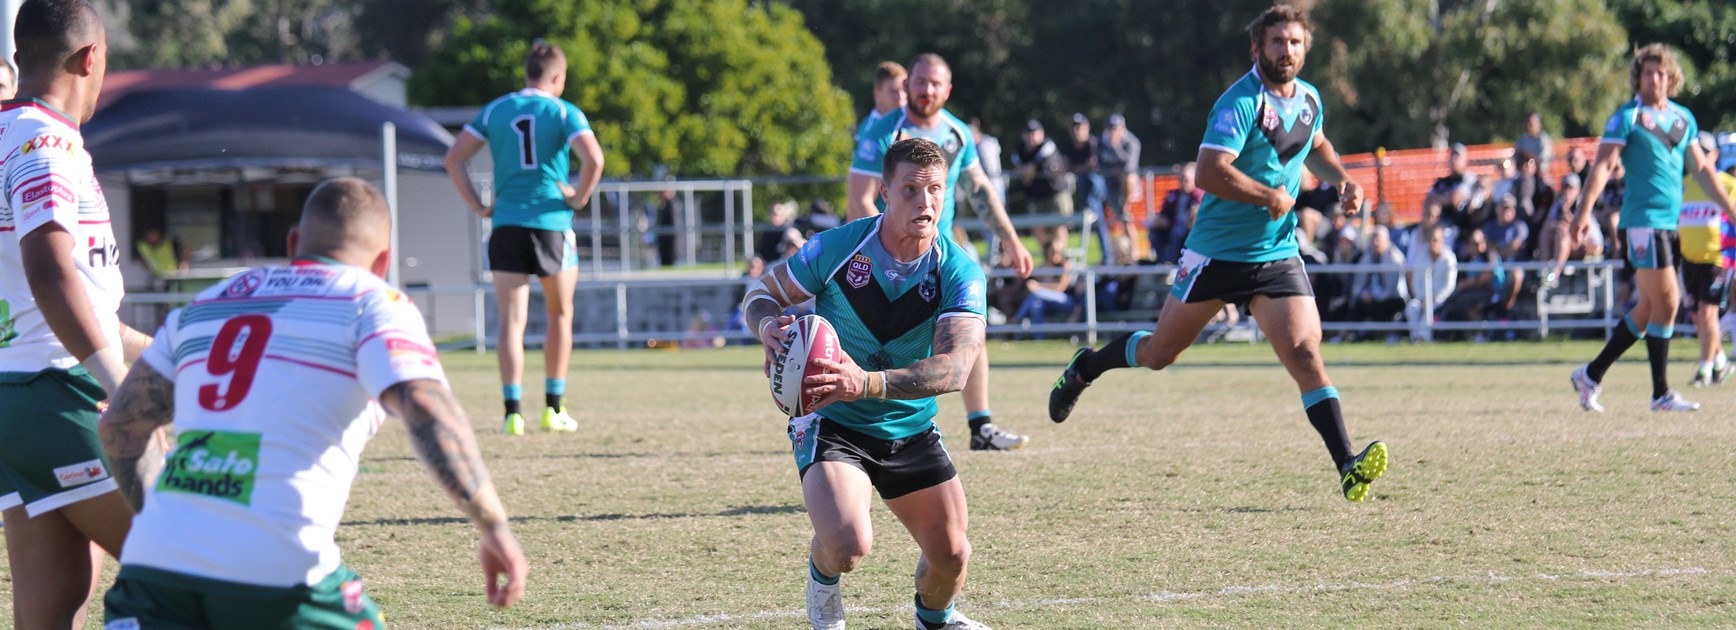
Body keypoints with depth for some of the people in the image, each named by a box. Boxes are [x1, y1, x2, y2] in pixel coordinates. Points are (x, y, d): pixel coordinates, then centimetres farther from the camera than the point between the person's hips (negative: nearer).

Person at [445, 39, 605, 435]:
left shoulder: (495, 111, 9)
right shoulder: (564, 113, -1)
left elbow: (454, 158, 5)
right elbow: (593, 158, -17)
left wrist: (478, 206, 7)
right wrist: (579, 198, -3)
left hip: (506, 224, 2)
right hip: (552, 223, -2)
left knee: (511, 322, 0)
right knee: (560, 316, 15)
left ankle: (512, 411, -12)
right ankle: (554, 408, 15)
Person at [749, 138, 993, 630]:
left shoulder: (960, 274, -16)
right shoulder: (836, 248, -17)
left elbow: (955, 367, -30)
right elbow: (763, 293, -2)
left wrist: (868, 383, -46)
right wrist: (769, 326, -29)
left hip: (911, 429, 3)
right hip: (831, 424, -3)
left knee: (951, 555, 3)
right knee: (848, 545, -26)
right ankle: (822, 576, 14)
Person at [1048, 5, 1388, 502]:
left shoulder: (1308, 98, 7)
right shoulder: (1240, 103, -17)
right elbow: (1210, 172, -29)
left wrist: (1342, 179, 13)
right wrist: (1271, 196, -21)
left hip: (1277, 255, 4)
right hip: (1217, 251, -4)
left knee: (1304, 352, -15)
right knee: (1159, 354, 11)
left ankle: (1347, 467, -22)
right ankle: (1086, 368, 41)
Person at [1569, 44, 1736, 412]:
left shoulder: (1684, 119, 13)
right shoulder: (1627, 117, -6)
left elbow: (1702, 169, 20)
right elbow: (1602, 165, -13)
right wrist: (1585, 210, -24)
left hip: (1670, 222, 7)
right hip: (1643, 220, -7)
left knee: (1649, 307, 10)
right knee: (1665, 301, -9)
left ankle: (1591, 375, 18)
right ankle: (1661, 394, -2)